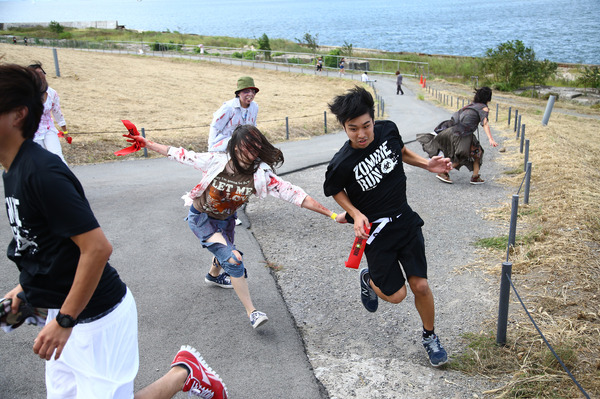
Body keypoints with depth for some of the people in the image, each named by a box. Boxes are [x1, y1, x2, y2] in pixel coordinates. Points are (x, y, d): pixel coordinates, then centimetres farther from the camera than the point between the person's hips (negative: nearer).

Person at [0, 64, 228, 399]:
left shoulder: (41, 172, -24)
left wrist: (64, 321, -22)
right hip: (66, 310, 9)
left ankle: (185, 372, 21)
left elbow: (97, 247, -28)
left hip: (97, 317, -9)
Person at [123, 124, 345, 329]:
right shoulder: (215, 161, -30)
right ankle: (251, 312, -8)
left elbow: (294, 194, -33)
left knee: (225, 255, 28)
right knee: (233, 259, -19)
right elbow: (180, 154, -16)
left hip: (226, 220, 4)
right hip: (201, 218, -4)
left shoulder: (261, 174, -28)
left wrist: (332, 214, -37)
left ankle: (214, 275, 65)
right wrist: (146, 143, -10)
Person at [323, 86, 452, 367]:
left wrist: (427, 164, -1)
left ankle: (429, 336, 31)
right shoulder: (341, 164, -23)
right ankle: (370, 280, 39)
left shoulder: (388, 130, -11)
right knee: (396, 295, 3)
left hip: (405, 220, 4)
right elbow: (334, 190, -1)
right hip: (375, 230, -3)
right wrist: (355, 214, -16)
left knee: (420, 286, 3)